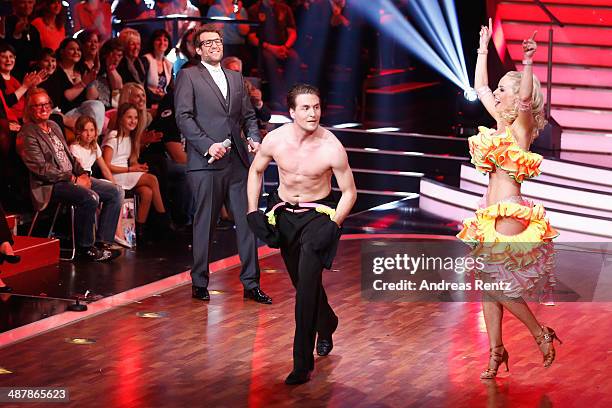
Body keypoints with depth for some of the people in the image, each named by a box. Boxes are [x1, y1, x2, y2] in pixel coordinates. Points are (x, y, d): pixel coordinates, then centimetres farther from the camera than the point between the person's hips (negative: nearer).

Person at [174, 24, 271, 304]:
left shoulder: (236, 79, 20)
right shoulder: (188, 76, 2)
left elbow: (248, 115, 22)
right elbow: (183, 117, -7)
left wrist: (254, 139, 2)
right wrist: (208, 145, -17)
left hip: (237, 162, 5)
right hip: (205, 164, -5)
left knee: (248, 222, 2)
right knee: (204, 225, 0)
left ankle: (251, 284, 8)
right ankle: (199, 284, 10)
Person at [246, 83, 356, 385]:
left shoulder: (332, 148, -21)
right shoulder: (275, 140, -13)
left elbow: (349, 192, -10)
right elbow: (256, 171, 7)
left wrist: (332, 225, -20)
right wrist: (252, 212, 1)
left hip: (318, 213, -4)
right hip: (283, 213, 4)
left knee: (308, 282, -19)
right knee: (301, 280, 17)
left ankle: (303, 362, -16)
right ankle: (326, 325, 49)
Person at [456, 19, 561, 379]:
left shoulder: (521, 126, -8)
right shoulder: (500, 121, 12)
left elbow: (526, 97, -30)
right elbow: (480, 86, 24)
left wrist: (528, 64, -42)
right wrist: (483, 49, 24)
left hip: (510, 213, -8)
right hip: (490, 215, 8)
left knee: (500, 286, -7)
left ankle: (542, 334, 9)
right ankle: (497, 351, 15)